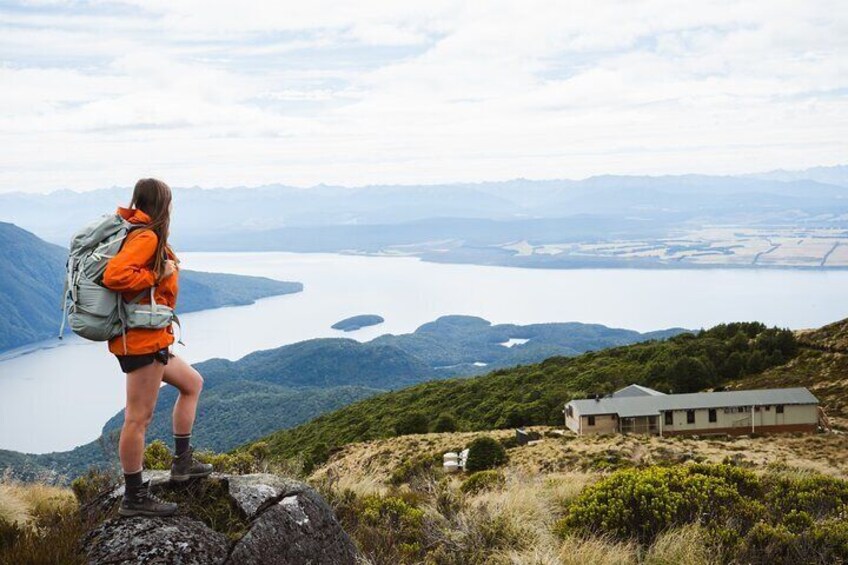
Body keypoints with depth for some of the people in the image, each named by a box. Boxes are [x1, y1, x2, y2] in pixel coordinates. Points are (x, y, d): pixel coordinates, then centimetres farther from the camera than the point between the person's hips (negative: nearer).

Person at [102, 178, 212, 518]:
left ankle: (182, 462, 27)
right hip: (142, 339, -11)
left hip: (149, 340, 11)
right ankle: (134, 498, 6)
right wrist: (159, 275, -18)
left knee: (192, 383, 23)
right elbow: (115, 275, -29)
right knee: (139, 417, -3)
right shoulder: (146, 237, -16)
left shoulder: (139, 233, 14)